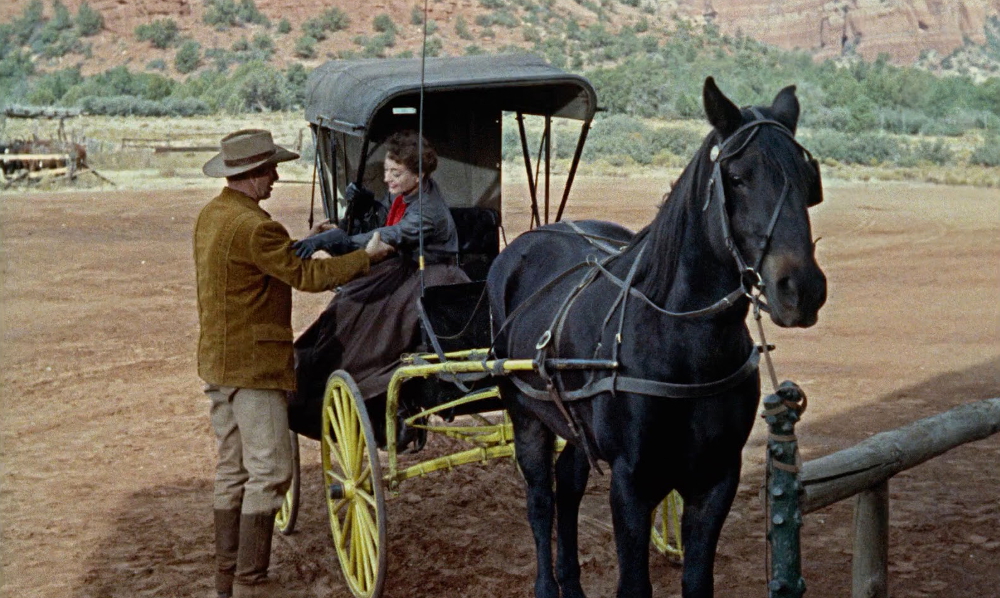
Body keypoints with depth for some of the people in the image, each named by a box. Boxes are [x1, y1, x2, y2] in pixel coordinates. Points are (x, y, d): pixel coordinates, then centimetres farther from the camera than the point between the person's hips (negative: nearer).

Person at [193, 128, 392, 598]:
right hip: (254, 365, -10)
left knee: (232, 469, 14)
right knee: (269, 470, -4)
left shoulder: (211, 215, 10)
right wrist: (365, 257, -5)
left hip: (217, 361, 10)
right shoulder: (253, 227, -20)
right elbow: (305, 276, -16)